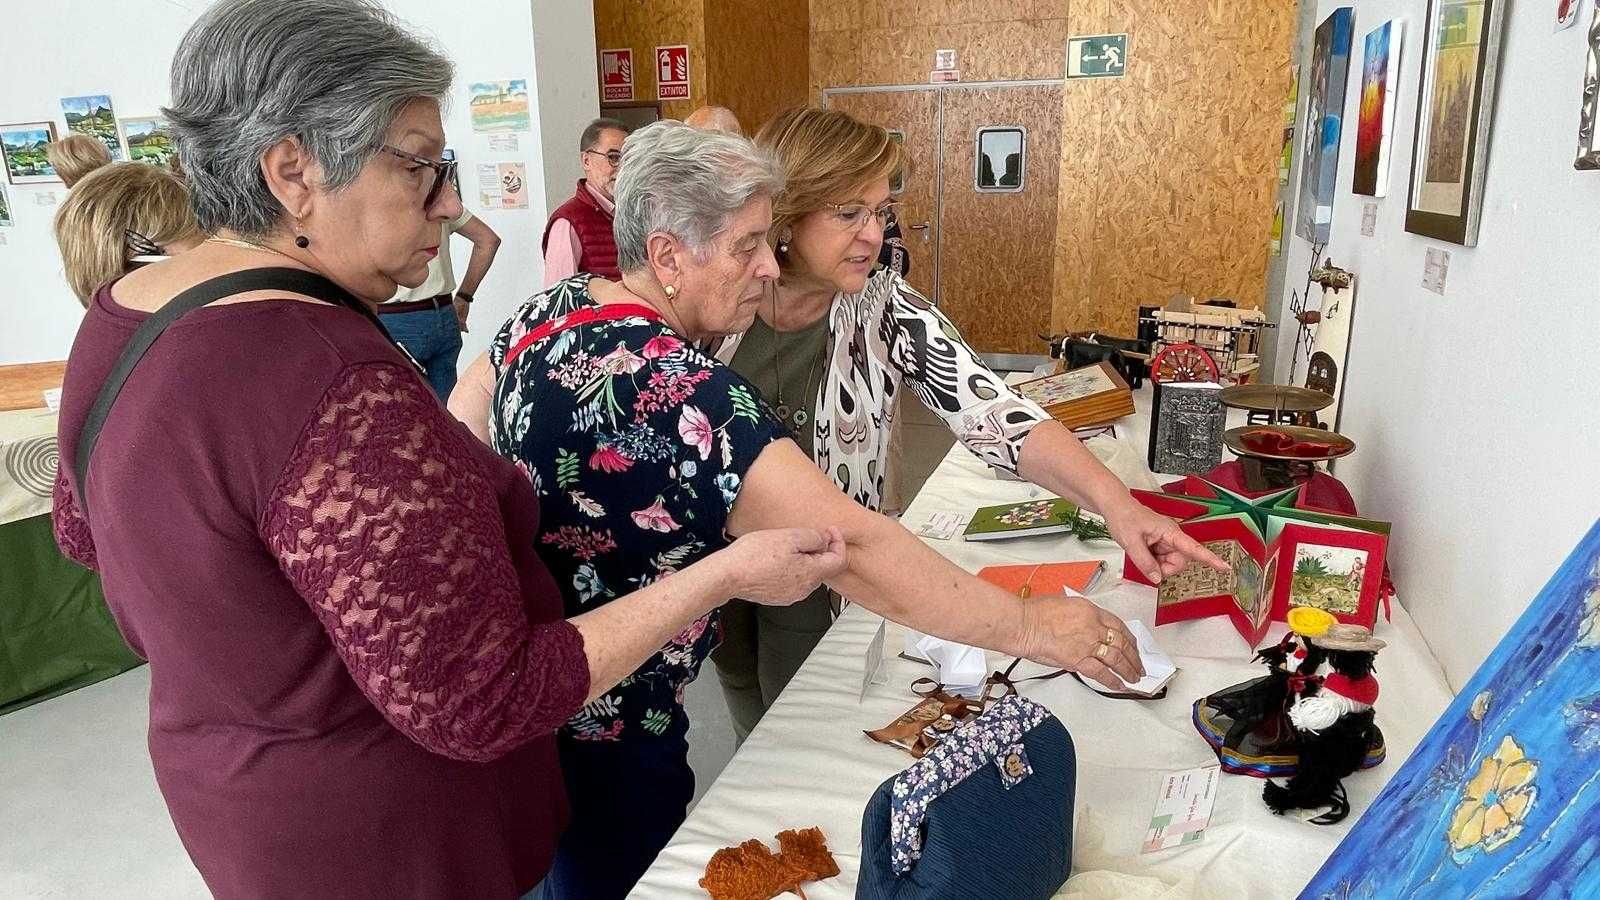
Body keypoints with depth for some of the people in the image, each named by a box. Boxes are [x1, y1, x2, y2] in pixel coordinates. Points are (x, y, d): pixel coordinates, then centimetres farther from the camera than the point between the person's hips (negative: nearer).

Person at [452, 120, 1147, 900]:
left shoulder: (552, 309, -4)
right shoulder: (677, 392, -32)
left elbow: (461, 429, 10)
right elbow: (852, 548, -34)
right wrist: (1030, 626, -26)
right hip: (600, 735, -8)